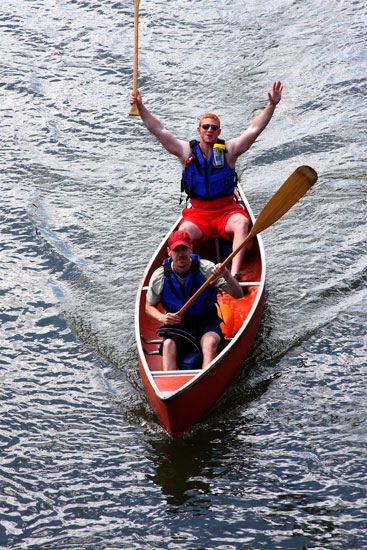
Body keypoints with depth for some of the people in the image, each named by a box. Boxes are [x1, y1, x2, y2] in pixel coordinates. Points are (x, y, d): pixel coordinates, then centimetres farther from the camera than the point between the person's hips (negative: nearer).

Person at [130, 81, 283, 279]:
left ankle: (234, 274, -44)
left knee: (242, 222, -33)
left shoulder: (229, 150, 1)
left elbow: (254, 129, -4)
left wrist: (272, 105, -13)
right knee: (183, 233, -31)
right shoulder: (186, 151, 2)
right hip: (197, 213, 1)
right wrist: (141, 107, -12)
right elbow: (158, 130, -2)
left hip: (227, 209, -1)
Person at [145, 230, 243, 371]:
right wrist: (162, 317, -13)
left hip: (206, 323, -1)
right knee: (168, 344, -32)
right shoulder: (159, 277, -6)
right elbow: (149, 307, 10)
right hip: (176, 324, 1)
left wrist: (227, 275, -31)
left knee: (210, 342, -34)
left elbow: (238, 295, -11)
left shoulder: (206, 268, -10)